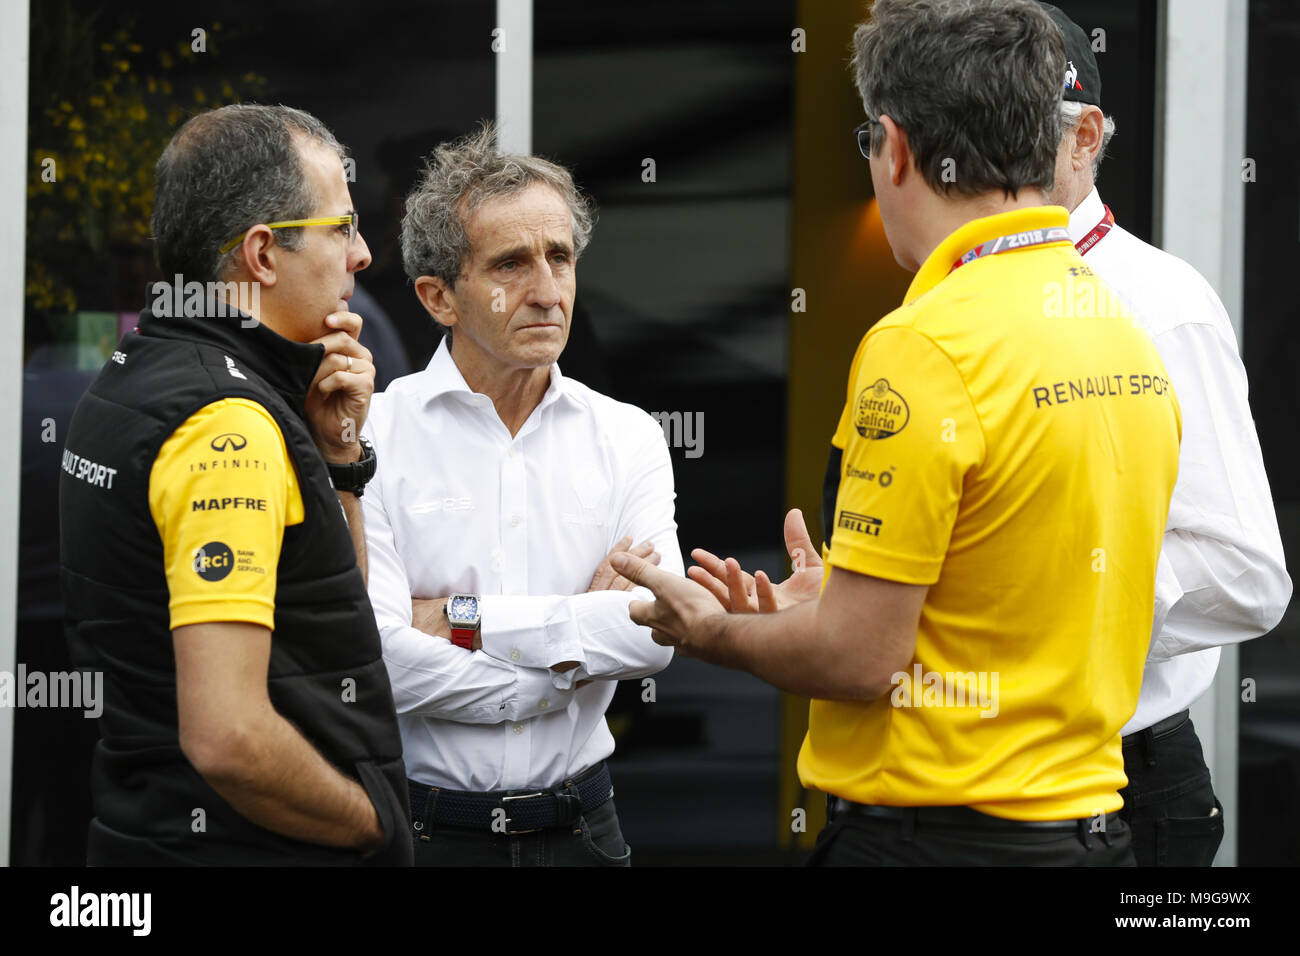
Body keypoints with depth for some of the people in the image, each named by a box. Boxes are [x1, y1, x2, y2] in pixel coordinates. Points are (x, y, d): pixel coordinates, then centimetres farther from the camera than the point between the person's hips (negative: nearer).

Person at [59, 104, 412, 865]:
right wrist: (376, 822, -13)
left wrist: (337, 447, 5)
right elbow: (227, 737, -28)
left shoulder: (133, 380, 10)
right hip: (243, 846, -9)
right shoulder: (230, 423, -20)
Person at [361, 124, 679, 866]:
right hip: (426, 829, -3)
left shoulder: (629, 438, 4)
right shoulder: (370, 438, -8)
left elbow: (658, 629, -11)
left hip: (577, 829, 3)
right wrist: (580, 638, -12)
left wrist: (461, 618, -15)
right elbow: (377, 660, -19)